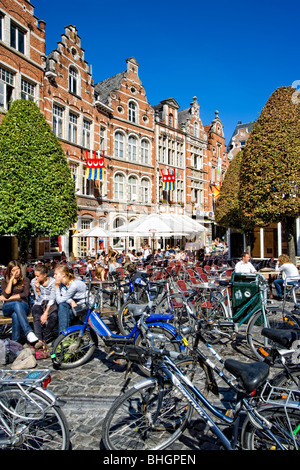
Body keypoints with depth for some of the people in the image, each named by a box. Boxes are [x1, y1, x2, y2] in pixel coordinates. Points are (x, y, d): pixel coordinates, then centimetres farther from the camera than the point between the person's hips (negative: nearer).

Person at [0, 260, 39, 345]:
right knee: (17, 304, -40)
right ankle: (29, 332, -56)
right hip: (8, 307, 0)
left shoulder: (25, 280, 17)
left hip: (23, 305, 1)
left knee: (15, 315, -39)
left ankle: (15, 341, -45)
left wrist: (9, 298, 0)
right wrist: (11, 279, -4)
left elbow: (25, 294, 1)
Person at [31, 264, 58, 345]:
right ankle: (39, 340, -37)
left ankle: (44, 338, -17)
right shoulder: (34, 282, -1)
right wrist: (37, 288, -20)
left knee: (54, 316, -33)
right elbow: (38, 299, -3)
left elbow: (52, 299, -12)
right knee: (37, 316, -32)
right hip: (39, 304, 1)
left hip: (50, 304, -1)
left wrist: (46, 313, -23)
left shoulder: (52, 282, -7)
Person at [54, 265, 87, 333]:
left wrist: (57, 286, -12)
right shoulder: (62, 283, 2)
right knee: (62, 305, -20)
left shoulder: (74, 284, -24)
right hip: (75, 305, 7)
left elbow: (59, 300, -20)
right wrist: (71, 301, -27)